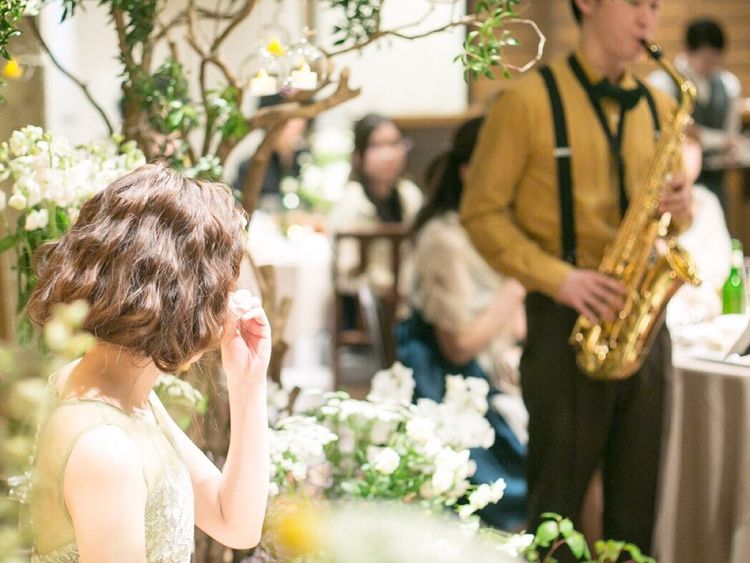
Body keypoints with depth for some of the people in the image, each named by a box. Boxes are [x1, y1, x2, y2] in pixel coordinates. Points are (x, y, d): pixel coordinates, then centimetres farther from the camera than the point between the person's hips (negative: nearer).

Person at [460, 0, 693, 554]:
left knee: (638, 501, 10)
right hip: (565, 321, -5)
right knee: (557, 503, 2)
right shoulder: (529, 100, -5)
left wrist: (679, 206, -3)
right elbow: (482, 212, -6)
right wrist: (558, 278, -18)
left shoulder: (659, 107, 12)